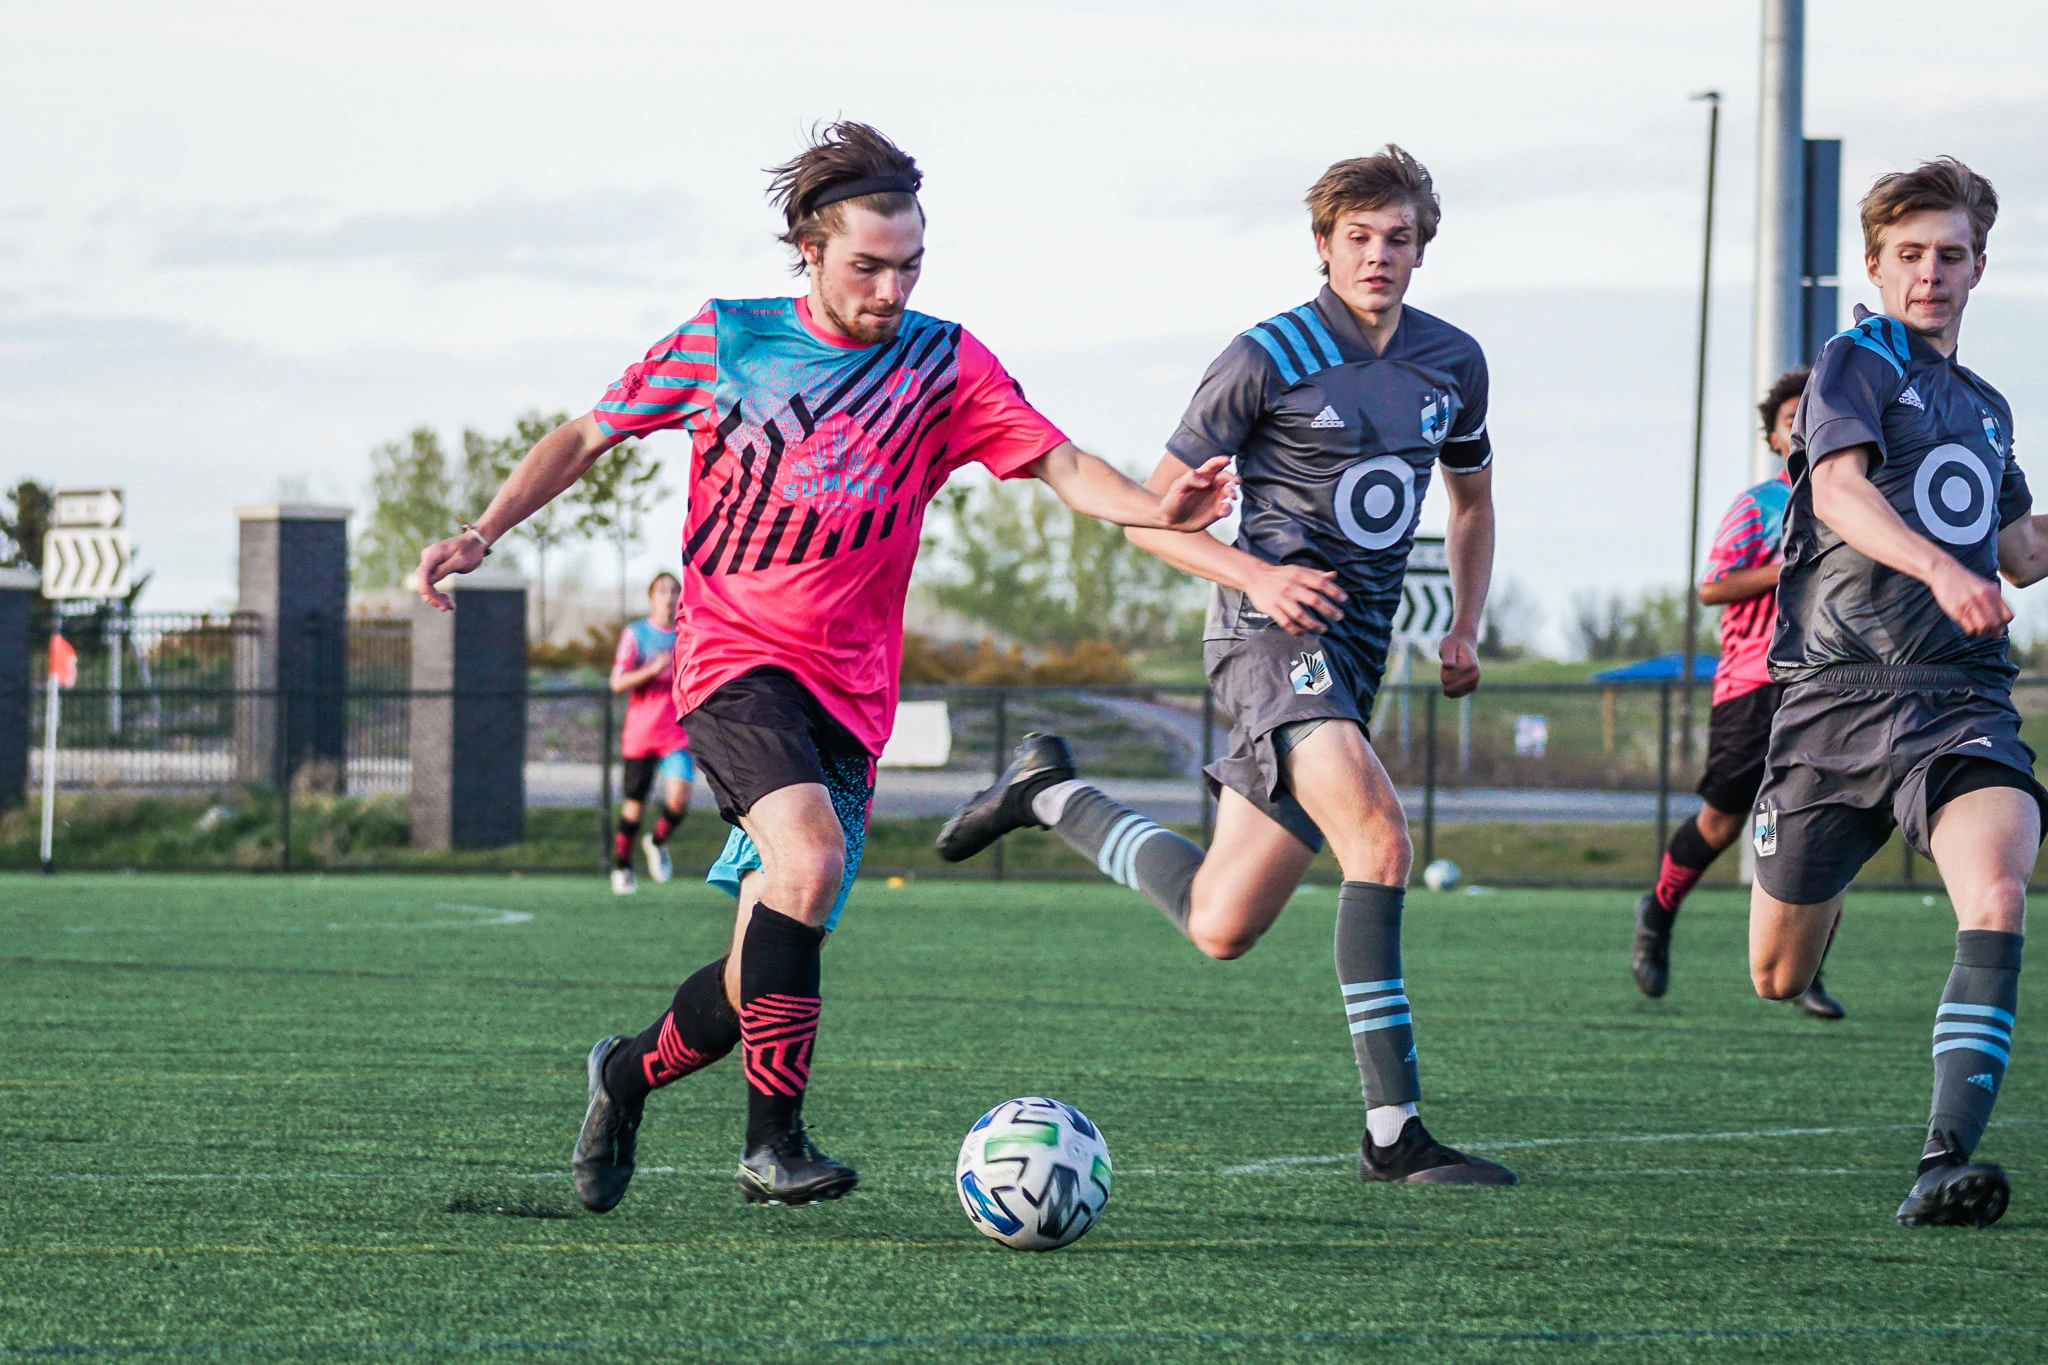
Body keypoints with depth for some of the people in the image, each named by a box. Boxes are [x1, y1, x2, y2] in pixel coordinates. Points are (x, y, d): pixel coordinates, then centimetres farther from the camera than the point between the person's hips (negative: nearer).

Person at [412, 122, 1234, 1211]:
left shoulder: (944, 365, 5)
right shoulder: (725, 340, 2)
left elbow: (1062, 466, -5)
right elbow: (586, 436, 12)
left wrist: (1155, 508, -24)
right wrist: (482, 534, 1)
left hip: (849, 694, 3)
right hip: (734, 659, -3)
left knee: (767, 973, 2)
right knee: (810, 852, -30)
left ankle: (629, 1073, 33)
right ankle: (773, 1141, -25)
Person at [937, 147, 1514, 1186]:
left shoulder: (1453, 363, 12)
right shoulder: (1270, 358, -6)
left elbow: (1472, 500, 29)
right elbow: (1154, 511, -1)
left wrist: (1464, 629, 13)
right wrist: (1261, 576, -17)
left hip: (1356, 650, 7)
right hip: (1272, 628, -7)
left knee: (1220, 927, 5)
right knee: (1377, 832, -29)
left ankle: (1051, 795, 29)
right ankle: (1393, 1131, -28)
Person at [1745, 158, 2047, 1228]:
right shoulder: (1855, 363, 1)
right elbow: (1838, 490, -19)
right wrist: (1940, 569, -35)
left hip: (1962, 698, 3)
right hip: (1838, 689, -3)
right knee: (1777, 979, 5)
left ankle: (1947, 1160, -33)